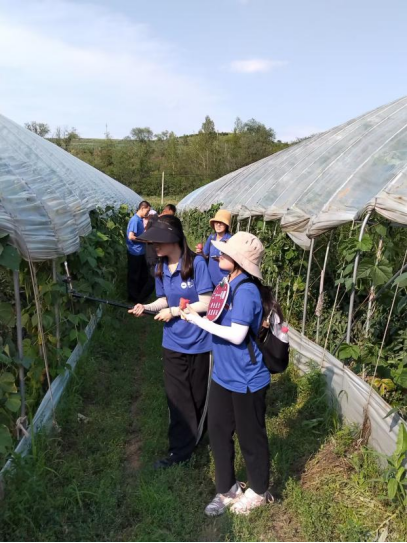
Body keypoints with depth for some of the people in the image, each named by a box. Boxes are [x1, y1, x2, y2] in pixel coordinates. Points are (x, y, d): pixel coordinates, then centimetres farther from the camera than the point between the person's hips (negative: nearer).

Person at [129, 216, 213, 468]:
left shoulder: (197, 263, -21)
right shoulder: (161, 268, -1)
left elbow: (206, 304, -20)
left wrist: (174, 312, -20)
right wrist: (147, 307, -10)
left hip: (198, 341, -4)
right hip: (173, 343, 4)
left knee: (197, 396, 16)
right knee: (178, 398, 8)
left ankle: (193, 437, 42)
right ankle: (181, 450, 22)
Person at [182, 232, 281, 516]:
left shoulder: (246, 290, -23)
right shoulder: (230, 283, 5)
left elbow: (237, 335, -27)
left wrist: (200, 321, -22)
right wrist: (197, 312, 1)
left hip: (246, 380, -9)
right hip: (223, 375, 9)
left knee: (251, 437, 12)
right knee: (218, 431, 17)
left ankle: (259, 492, 37)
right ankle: (228, 490, 38)